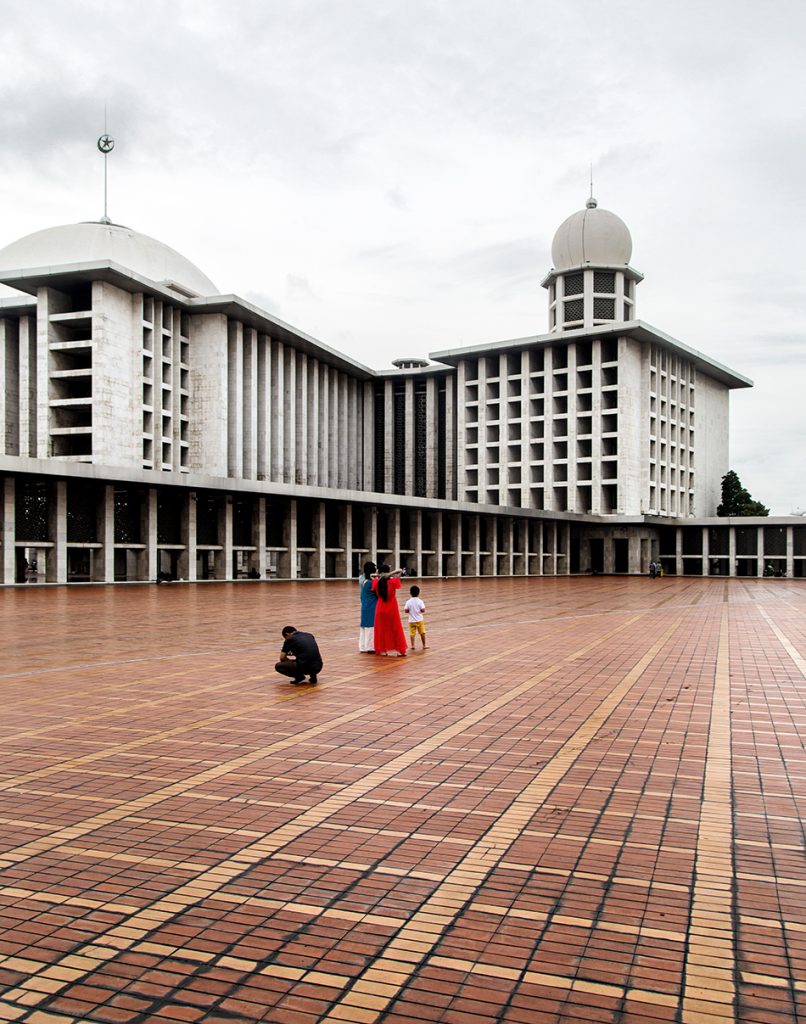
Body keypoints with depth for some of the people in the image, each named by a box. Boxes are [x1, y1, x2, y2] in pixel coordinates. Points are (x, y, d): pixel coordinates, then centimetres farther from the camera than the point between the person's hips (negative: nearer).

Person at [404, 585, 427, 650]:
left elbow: (406, 610, -9)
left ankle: (412, 645, -7)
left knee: (412, 633, 3)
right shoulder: (420, 601, -10)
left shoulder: (408, 602, -6)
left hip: (411, 621, 1)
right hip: (419, 620, -1)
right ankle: (424, 645, 15)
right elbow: (423, 610, -15)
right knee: (422, 633, 10)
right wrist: (423, 605, 5)